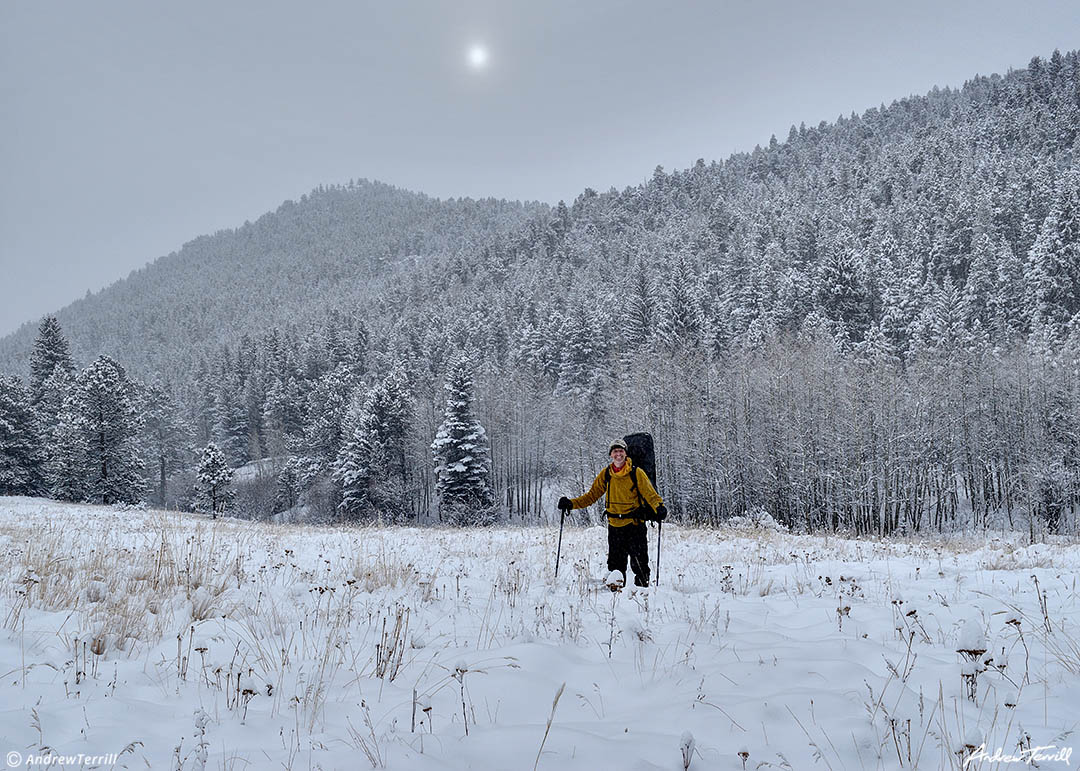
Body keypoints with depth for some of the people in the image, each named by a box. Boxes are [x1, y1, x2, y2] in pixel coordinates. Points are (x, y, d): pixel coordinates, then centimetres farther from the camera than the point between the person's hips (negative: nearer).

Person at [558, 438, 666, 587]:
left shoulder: (636, 473, -5)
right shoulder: (606, 474, 4)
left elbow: (650, 494, -9)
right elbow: (592, 495, 9)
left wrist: (660, 507, -29)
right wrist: (571, 503, -2)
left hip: (635, 524, -3)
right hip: (614, 525, 3)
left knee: (639, 562, -5)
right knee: (615, 563, 6)